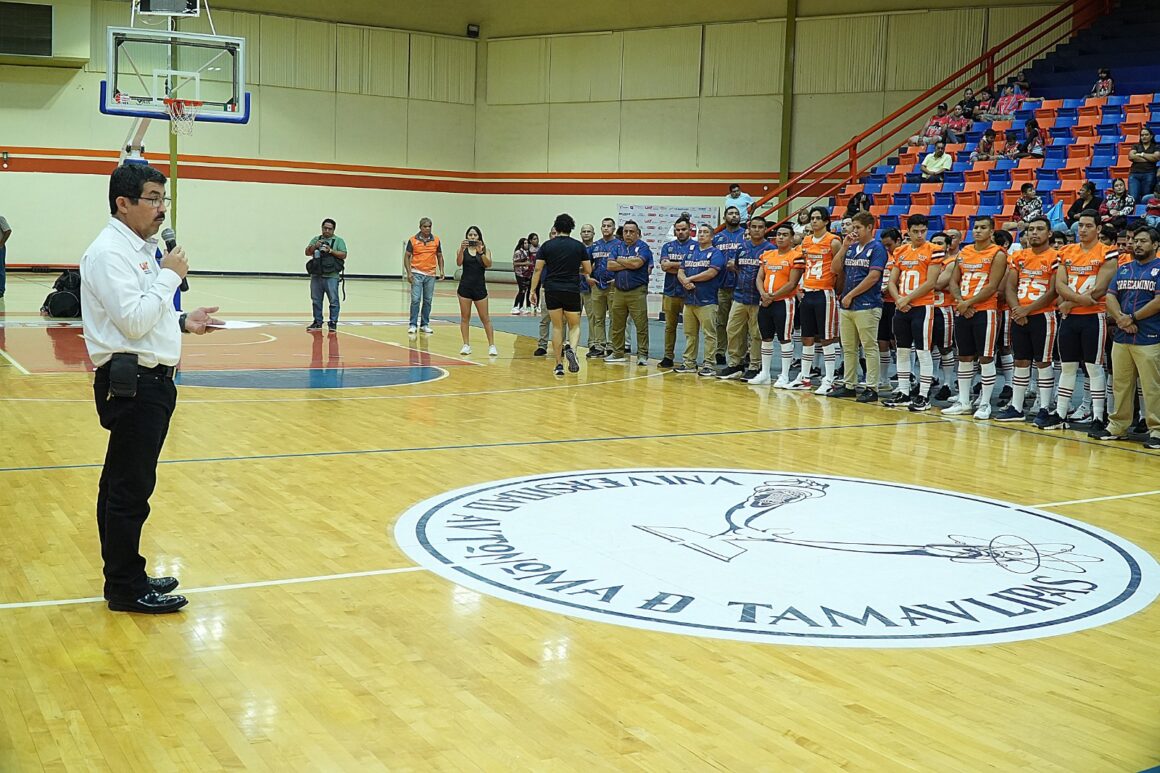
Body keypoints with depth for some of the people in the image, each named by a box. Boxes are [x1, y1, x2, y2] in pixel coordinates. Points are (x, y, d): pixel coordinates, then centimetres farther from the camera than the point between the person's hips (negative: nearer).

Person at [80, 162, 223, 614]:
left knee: (121, 486, 17)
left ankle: (123, 576, 26)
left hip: (149, 382, 10)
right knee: (131, 489, -4)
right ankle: (127, 589, 5)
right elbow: (132, 321, -23)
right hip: (131, 384, -10)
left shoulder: (142, 249, 16)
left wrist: (183, 323, 10)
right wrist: (170, 276, -14)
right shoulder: (109, 252, -15)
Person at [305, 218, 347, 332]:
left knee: (333, 301, -5)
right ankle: (317, 322, 17)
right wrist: (314, 246, -10)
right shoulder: (316, 239, 16)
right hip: (316, 276, 4)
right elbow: (307, 252, 8)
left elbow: (343, 255, -4)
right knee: (316, 300, 9)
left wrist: (331, 250, -15)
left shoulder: (338, 240, 6)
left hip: (331, 276, -4)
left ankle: (333, 323, 0)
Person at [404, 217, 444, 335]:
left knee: (428, 301, 7)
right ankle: (413, 325, -2)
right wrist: (409, 272, -10)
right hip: (417, 274, -3)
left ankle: (425, 324, 16)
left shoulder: (436, 240, 5)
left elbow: (439, 256, 13)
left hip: (431, 274, 3)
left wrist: (441, 271, 2)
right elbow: (407, 256, 0)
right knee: (415, 300, -7)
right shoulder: (413, 240, -2)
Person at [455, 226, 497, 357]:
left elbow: (488, 264, -14)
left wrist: (481, 252, -29)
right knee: (465, 317, 4)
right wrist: (462, 249, -31)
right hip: (465, 286, 1)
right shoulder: (462, 250, 2)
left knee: (485, 317, 2)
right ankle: (466, 345, 10)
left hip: (480, 287, -1)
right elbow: (459, 263, -15)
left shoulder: (485, 250, 2)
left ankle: (492, 345, 5)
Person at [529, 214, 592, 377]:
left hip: (552, 290, 1)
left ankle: (559, 364, 9)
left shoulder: (547, 245, 2)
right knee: (574, 325, 11)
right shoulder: (579, 246, 3)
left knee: (557, 327, 9)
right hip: (572, 290, 0)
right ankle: (571, 349, -20)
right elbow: (588, 270, 6)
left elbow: (538, 269, -1)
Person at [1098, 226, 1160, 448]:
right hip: (1121, 337, 6)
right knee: (1120, 384, 10)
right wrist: (1120, 318, -9)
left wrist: (1132, 318, -11)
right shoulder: (1123, 269, 17)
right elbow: (1110, 297, 9)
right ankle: (1117, 426, 17)